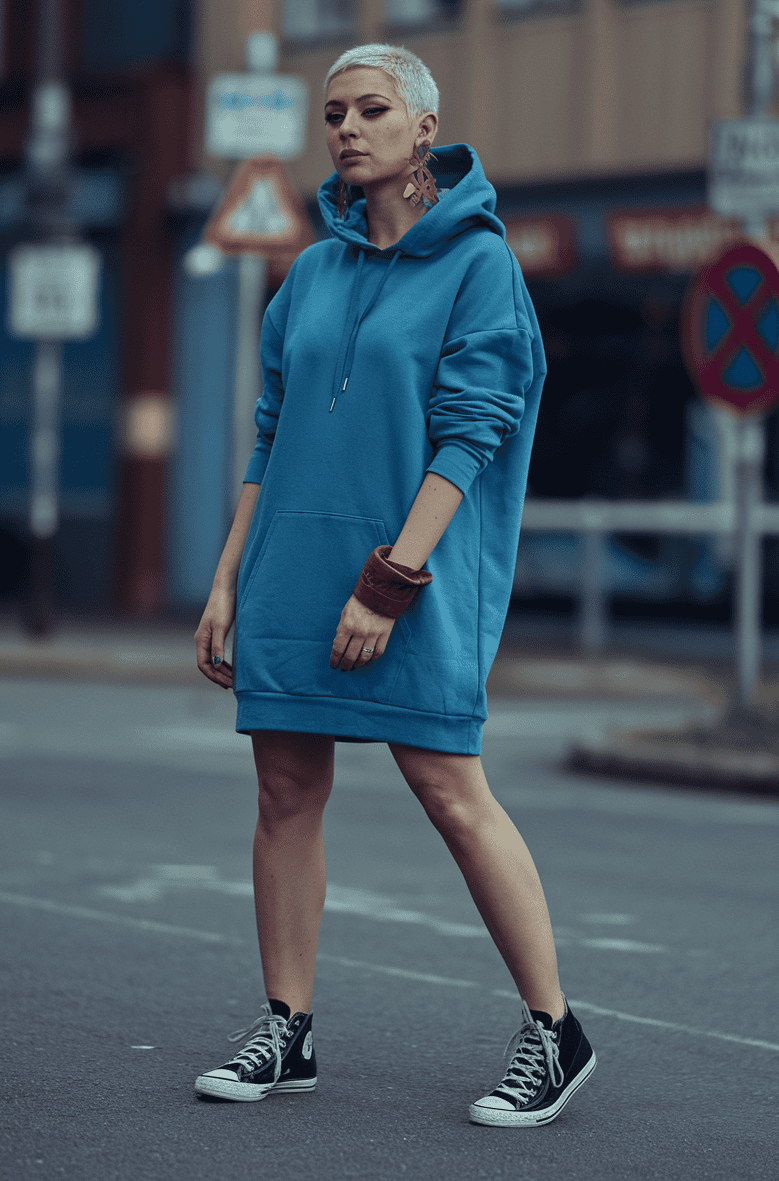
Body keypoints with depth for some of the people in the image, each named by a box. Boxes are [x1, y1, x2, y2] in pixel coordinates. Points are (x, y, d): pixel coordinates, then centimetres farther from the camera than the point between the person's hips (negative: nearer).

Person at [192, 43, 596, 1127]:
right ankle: (285, 1032, 13)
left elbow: (467, 435, -11)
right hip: (293, 565, 6)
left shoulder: (478, 262, -3)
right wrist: (229, 580, 11)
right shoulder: (313, 274, 14)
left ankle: (554, 1031, 2)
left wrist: (390, 579, -18)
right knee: (287, 793, 5)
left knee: (452, 793, -8)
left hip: (418, 571, -6)